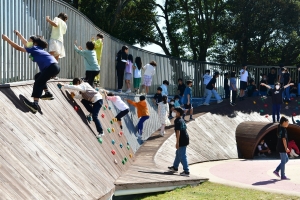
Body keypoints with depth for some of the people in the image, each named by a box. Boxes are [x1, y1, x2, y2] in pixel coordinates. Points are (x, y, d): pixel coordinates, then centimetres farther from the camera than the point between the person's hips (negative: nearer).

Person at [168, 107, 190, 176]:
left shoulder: (177, 121, -15)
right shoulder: (182, 120, 14)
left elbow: (178, 131, -20)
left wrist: (177, 142, -21)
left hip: (182, 141, -10)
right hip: (185, 139, 10)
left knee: (182, 156, -5)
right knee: (178, 154, 23)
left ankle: (186, 171, -3)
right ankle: (175, 167, 36)